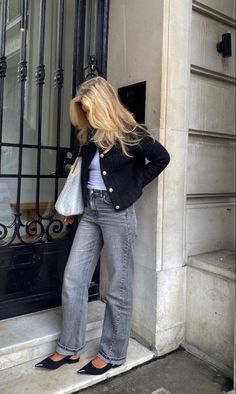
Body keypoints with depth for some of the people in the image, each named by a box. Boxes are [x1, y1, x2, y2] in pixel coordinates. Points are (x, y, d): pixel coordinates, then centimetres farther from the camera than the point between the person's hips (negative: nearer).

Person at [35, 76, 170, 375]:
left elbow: (162, 158, 1)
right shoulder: (90, 136, 11)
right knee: (72, 279, 7)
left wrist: (133, 184, -4)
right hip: (90, 211, 7)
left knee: (118, 286, 5)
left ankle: (112, 353, 22)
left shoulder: (130, 133, -7)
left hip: (117, 212, -7)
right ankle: (69, 348, 23)